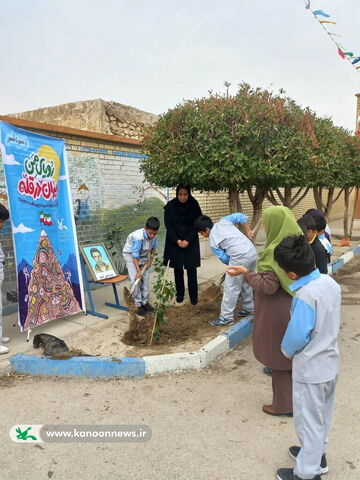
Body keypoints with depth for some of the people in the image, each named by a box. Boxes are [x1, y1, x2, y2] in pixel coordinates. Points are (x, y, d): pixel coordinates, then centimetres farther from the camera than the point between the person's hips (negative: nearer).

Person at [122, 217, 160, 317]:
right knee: (135, 279, -13)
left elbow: (154, 247, 4)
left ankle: (145, 302, 16)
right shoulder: (138, 237, -36)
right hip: (130, 254, -5)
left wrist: (151, 260, -4)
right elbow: (135, 255, -31)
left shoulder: (154, 235, -18)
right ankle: (138, 305, -3)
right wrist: (138, 271, -31)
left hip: (144, 255, 6)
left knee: (145, 278, 4)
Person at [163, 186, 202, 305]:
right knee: (178, 269, 7)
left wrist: (188, 240, -14)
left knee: (191, 269, -2)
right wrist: (177, 240, -14)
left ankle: (193, 296, 8)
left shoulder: (194, 206, -7)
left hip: (191, 242, -1)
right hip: (175, 242, 1)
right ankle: (180, 294, 20)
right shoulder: (170, 206, -6)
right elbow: (168, 225, -5)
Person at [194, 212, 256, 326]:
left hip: (240, 257, -7)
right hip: (252, 252, 7)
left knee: (230, 287, 3)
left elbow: (224, 258, 3)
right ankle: (249, 308, 38)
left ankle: (226, 317, 9)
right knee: (246, 282, 24)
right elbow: (241, 216, 8)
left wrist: (231, 265, 21)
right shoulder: (224, 221, 13)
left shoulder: (212, 241, 2)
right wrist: (248, 231, 15)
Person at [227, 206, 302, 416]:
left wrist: (246, 273, -13)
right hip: (293, 308, 8)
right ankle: (295, 400, 37)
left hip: (278, 313, -8)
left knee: (279, 358, 8)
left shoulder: (275, 251, -25)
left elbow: (267, 287, -26)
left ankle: (283, 405, 25)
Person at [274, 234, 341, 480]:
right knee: (323, 414, 26)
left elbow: (296, 337, -23)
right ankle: (318, 453, 47)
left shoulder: (304, 297, -31)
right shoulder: (330, 282, -7)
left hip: (311, 370, -8)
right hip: (330, 363, 8)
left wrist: (286, 350, -4)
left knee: (309, 420, 11)